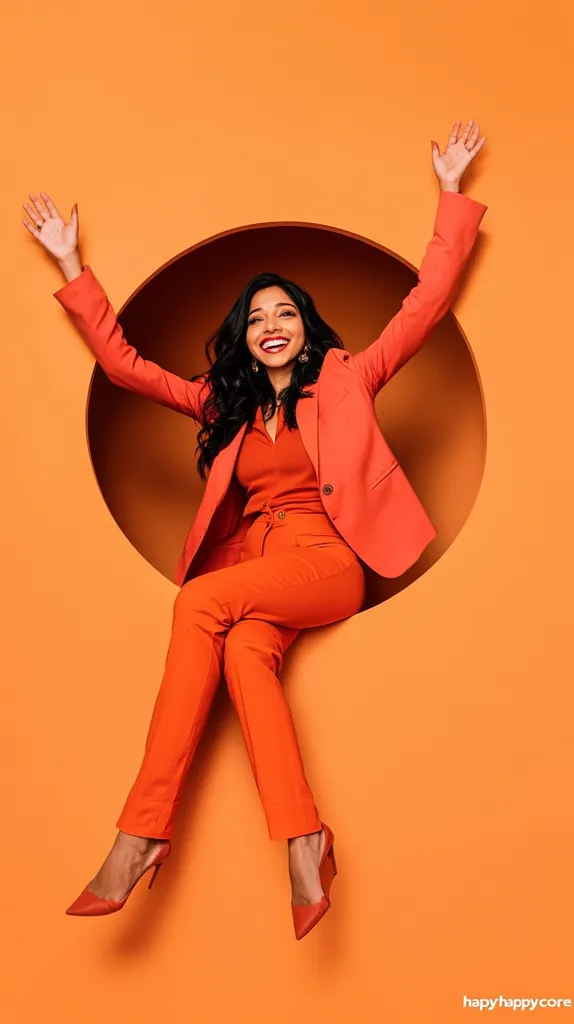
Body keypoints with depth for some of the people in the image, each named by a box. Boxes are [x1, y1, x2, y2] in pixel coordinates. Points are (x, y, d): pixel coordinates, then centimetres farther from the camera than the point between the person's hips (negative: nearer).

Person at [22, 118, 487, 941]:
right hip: (253, 563, 4)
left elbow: (427, 303, 8)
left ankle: (145, 828, -28)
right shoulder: (225, 402, 20)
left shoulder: (345, 380, 12)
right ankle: (303, 842, -32)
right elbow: (124, 365, 18)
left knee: (199, 603, -29)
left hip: (328, 563, -4)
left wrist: (451, 194, 7)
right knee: (242, 651, -31)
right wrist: (73, 267, 15)